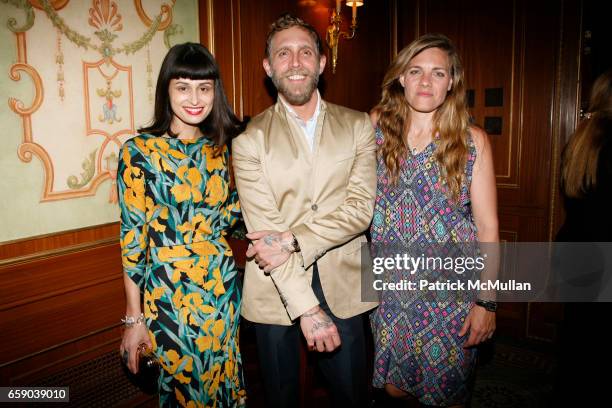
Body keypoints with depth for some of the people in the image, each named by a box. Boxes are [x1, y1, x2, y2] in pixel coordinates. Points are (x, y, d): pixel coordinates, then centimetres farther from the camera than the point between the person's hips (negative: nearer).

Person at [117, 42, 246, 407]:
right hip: (168, 294, -4)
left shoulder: (222, 147, 3)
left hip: (223, 286, 4)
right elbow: (132, 236, -8)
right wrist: (134, 318, -7)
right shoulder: (140, 151, -10)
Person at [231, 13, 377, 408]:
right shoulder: (250, 140, -5)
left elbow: (361, 208, -8)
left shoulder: (358, 126, 2)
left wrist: (292, 240, -19)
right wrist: (306, 307, -18)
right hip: (275, 294, 0)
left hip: (343, 289, 1)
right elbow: (264, 229, -12)